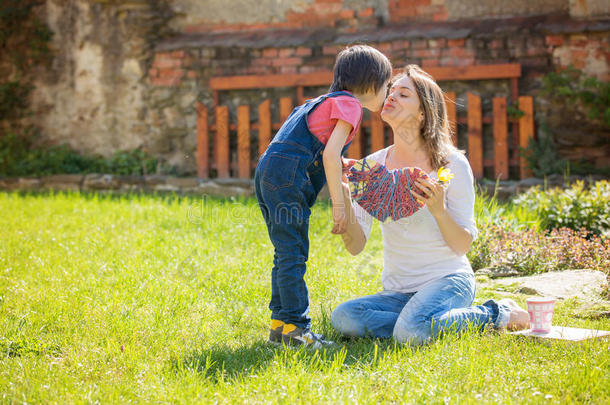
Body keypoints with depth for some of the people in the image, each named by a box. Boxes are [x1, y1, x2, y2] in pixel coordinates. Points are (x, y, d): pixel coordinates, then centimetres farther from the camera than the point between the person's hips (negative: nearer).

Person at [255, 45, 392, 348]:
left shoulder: (325, 102, 26)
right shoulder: (348, 104, -2)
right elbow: (330, 154, -14)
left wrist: (341, 166, 26)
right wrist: (338, 204, -13)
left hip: (268, 174, 10)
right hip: (288, 176, -10)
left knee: (285, 253, 13)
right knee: (293, 253, -8)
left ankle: (279, 323, 17)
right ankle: (295, 327, -7)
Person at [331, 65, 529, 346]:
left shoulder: (451, 164, -7)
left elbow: (463, 246, -8)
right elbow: (355, 246, -1)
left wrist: (439, 209, -26)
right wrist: (342, 195, -16)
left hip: (448, 280, -3)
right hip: (398, 291, 4)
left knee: (412, 332, -34)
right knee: (343, 318, -25)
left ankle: (494, 314, -6)